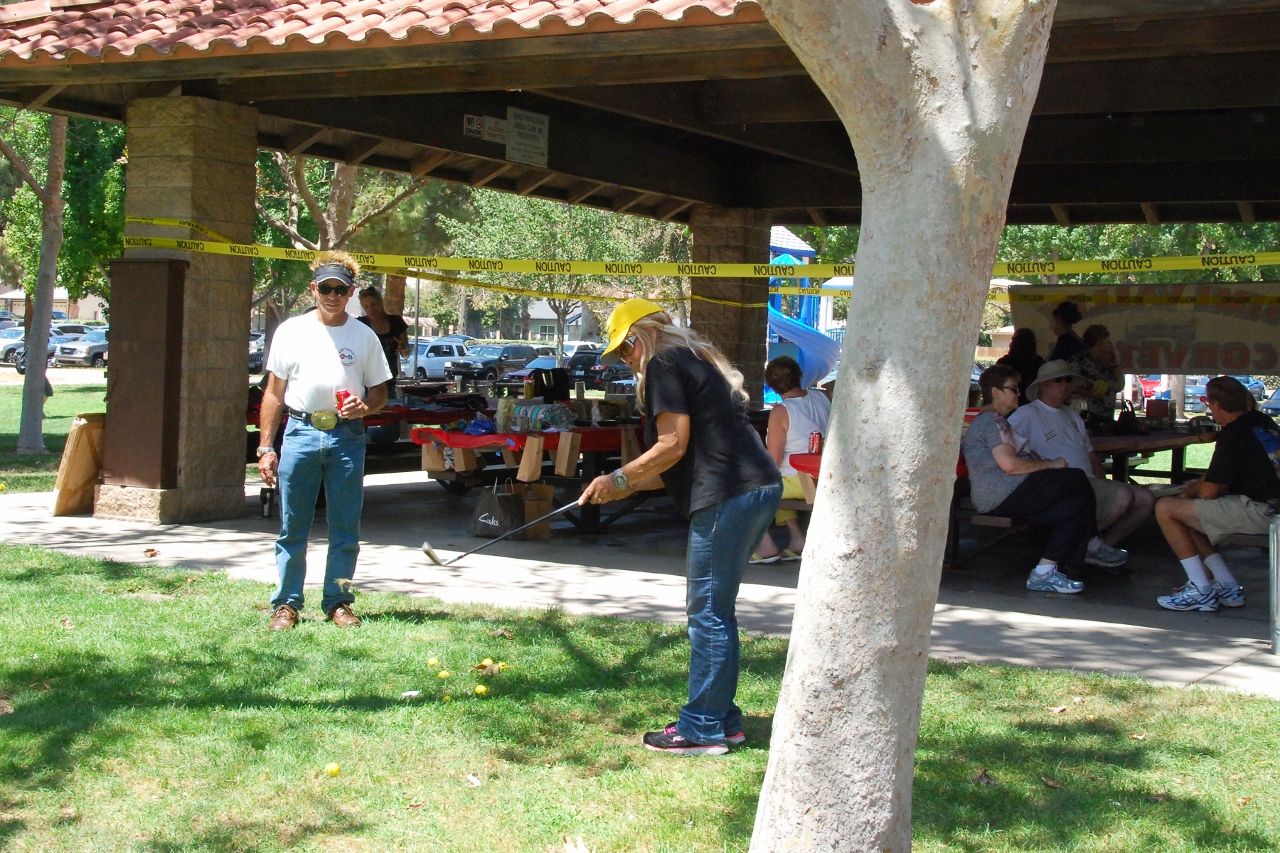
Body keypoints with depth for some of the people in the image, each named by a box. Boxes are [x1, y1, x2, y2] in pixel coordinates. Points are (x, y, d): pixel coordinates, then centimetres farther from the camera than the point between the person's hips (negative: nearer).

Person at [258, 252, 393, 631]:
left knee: (345, 530, 4)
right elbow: (274, 393, 9)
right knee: (292, 528, 3)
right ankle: (287, 604, 12)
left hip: (347, 437, 0)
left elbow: (380, 392, 13)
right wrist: (265, 447, 4)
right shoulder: (291, 331, 7)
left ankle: (338, 602, 15)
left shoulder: (364, 336, 7)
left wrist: (365, 407, -11)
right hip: (300, 433, 0)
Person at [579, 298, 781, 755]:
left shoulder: (665, 365, -5)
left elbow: (672, 446, -13)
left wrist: (619, 479, -2)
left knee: (708, 614, -4)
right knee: (713, 611, 16)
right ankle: (723, 719, 22)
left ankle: (703, 729, 1)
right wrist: (631, 485, 21)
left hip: (729, 497, -10)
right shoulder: (696, 361, 25)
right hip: (759, 489, 10)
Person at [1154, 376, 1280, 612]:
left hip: (1257, 511, -10)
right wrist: (1196, 486, 15)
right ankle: (1228, 588, 15)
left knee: (1165, 509, -8)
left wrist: (1195, 488, 11)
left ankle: (1201, 592, -7)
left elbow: (1208, 492, -10)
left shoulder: (1233, 433, -13)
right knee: (1189, 518, 23)